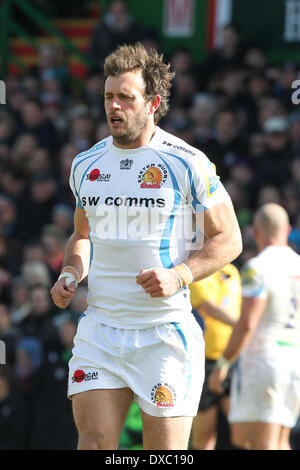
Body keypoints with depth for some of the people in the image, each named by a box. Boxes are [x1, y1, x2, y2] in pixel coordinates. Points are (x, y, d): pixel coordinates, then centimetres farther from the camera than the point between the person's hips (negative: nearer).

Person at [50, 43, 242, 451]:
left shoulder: (187, 163, -6)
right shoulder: (86, 164, 10)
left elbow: (228, 239, -2)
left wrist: (179, 275, -17)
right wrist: (71, 274, 5)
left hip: (165, 333, -4)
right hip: (99, 328, 4)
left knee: (165, 451, -2)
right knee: (94, 441, -8)